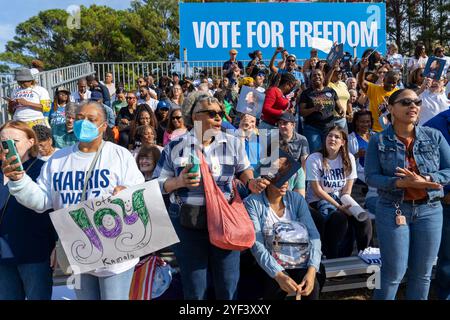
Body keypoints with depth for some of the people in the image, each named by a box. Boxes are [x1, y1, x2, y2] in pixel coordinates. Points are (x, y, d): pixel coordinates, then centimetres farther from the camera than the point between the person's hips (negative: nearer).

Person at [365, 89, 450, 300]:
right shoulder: (378, 141, -4)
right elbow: (371, 177, -8)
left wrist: (424, 179, -18)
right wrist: (400, 183, -23)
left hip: (430, 210, 3)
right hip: (392, 210, -3)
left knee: (422, 272, 14)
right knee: (394, 271, 4)